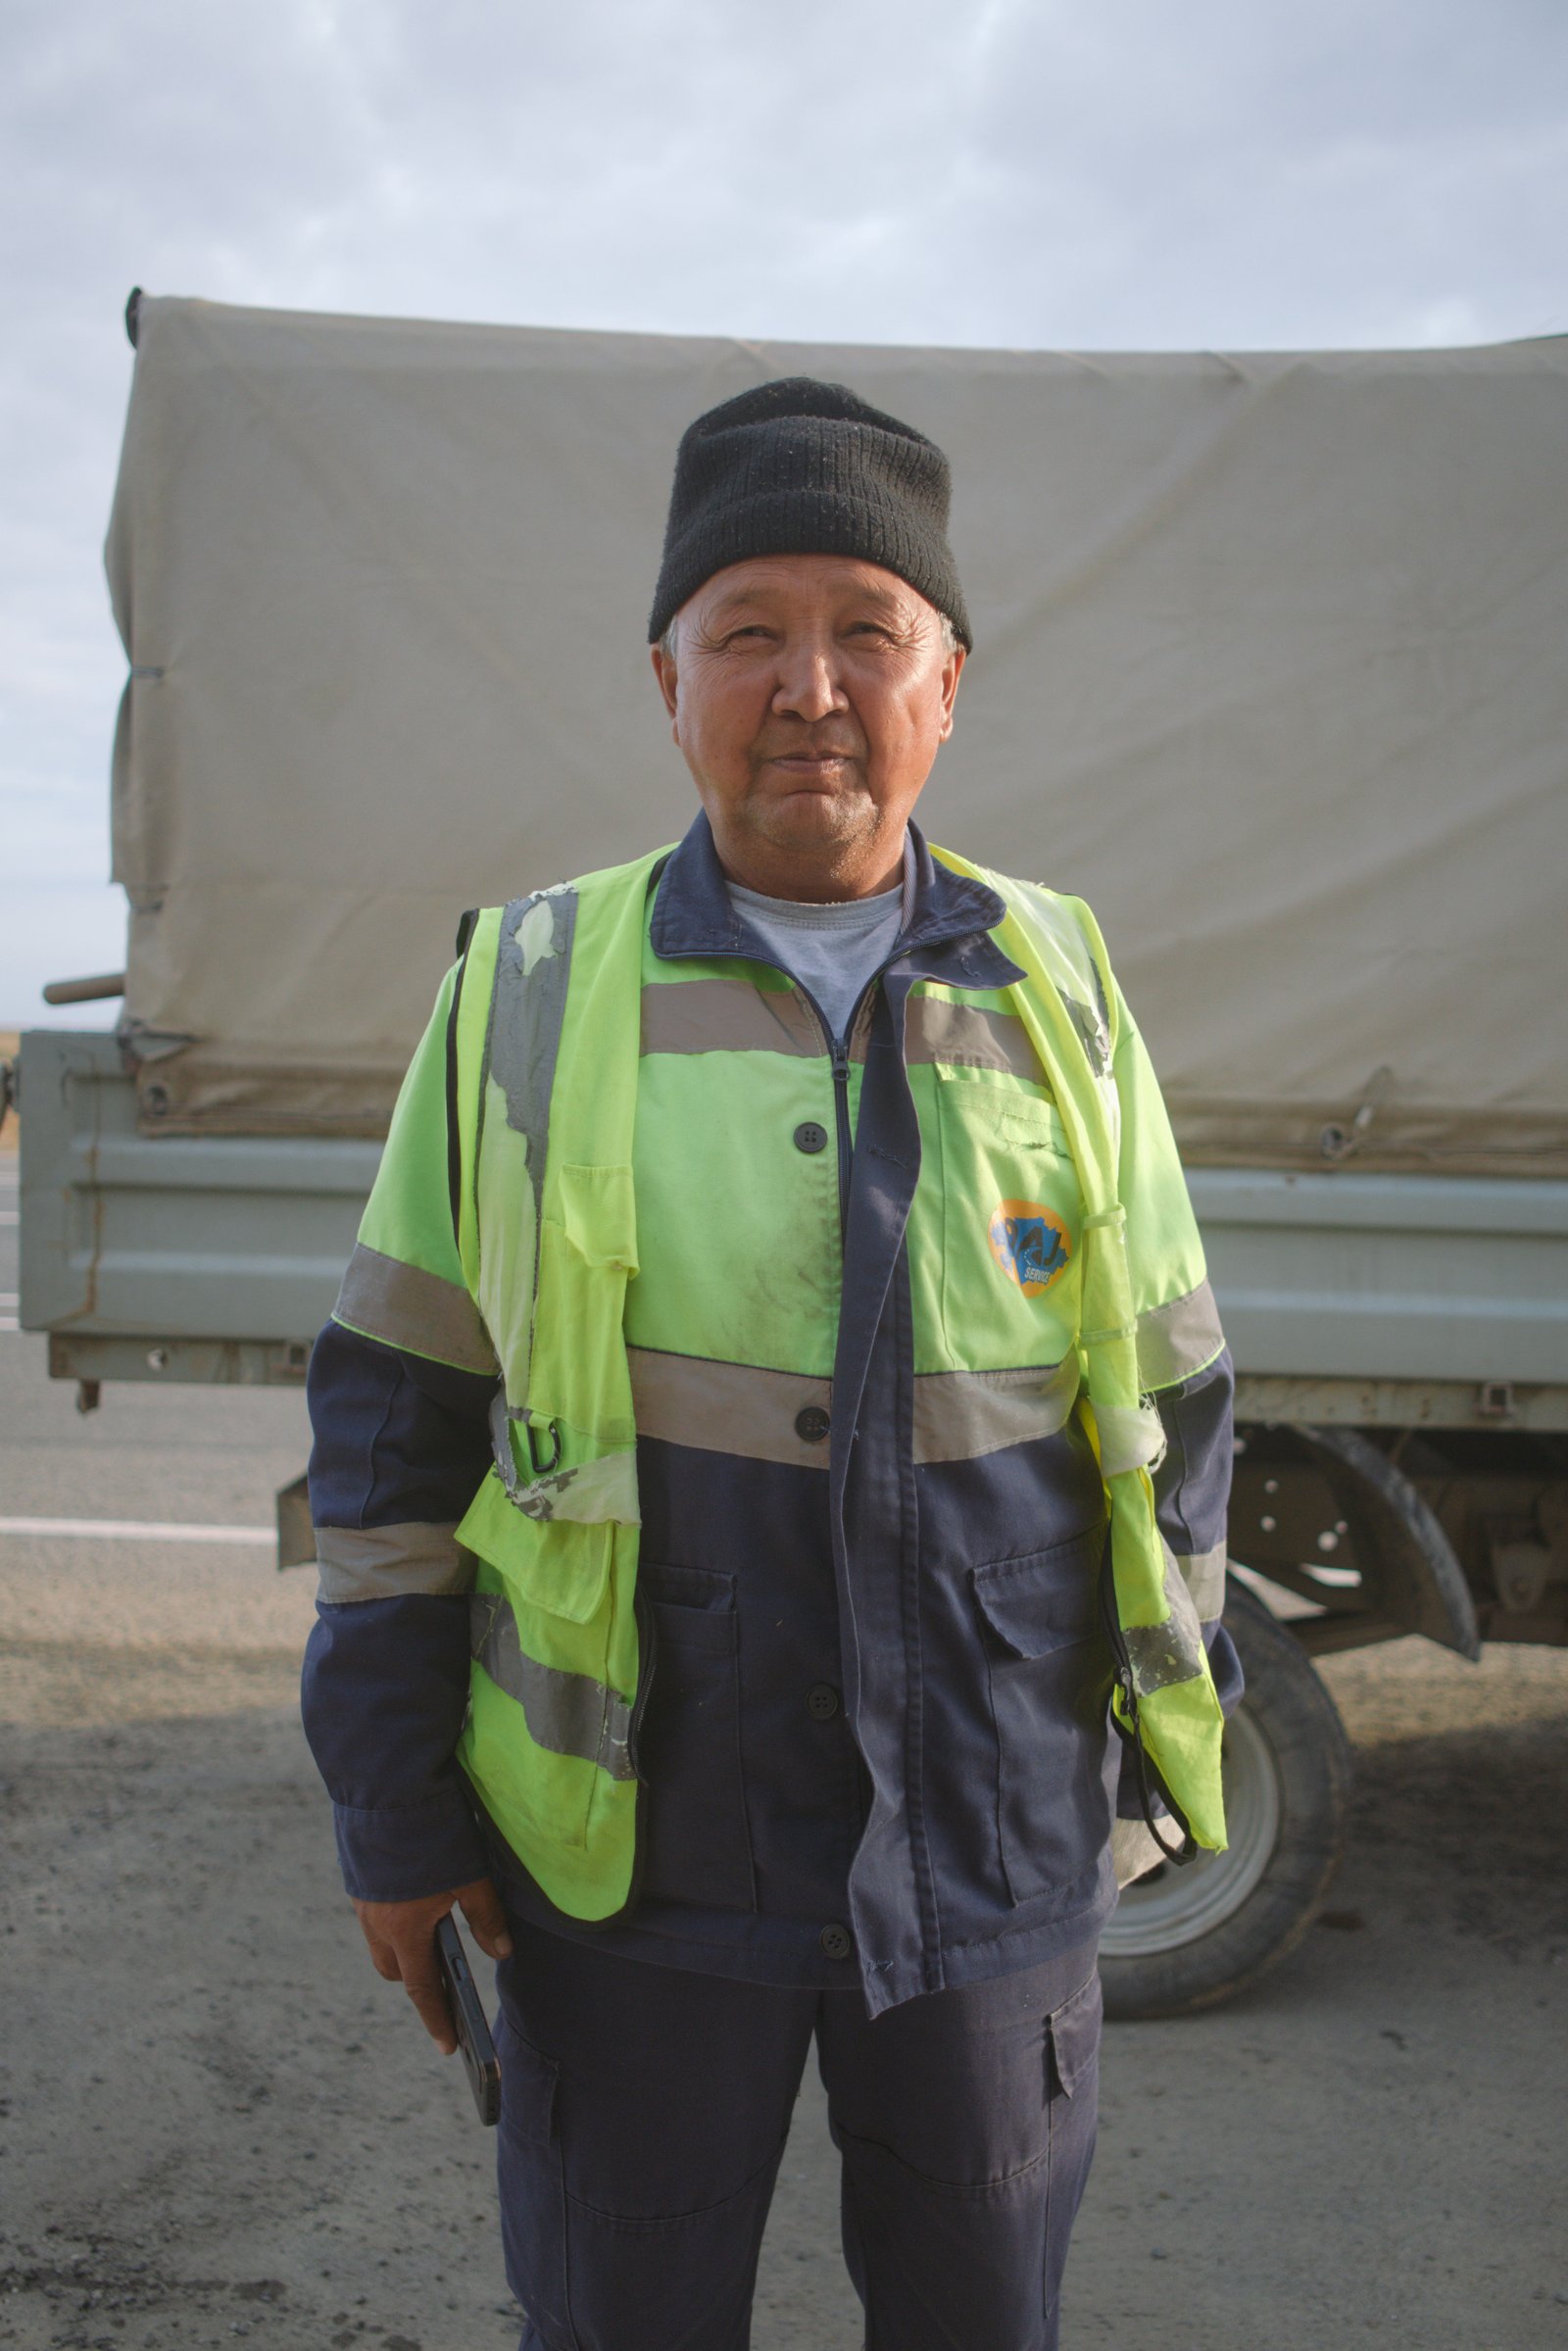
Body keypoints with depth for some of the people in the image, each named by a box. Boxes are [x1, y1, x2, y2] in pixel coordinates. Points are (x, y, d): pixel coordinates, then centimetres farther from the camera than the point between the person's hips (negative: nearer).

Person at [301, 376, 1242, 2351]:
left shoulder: (1057, 990, 0)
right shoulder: (531, 993, -5)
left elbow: (1167, 1397, 7)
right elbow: (395, 1419, -2)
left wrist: (1164, 1733, 8)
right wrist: (392, 1807, -2)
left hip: (992, 1860, 2)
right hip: (635, 1861, -1)